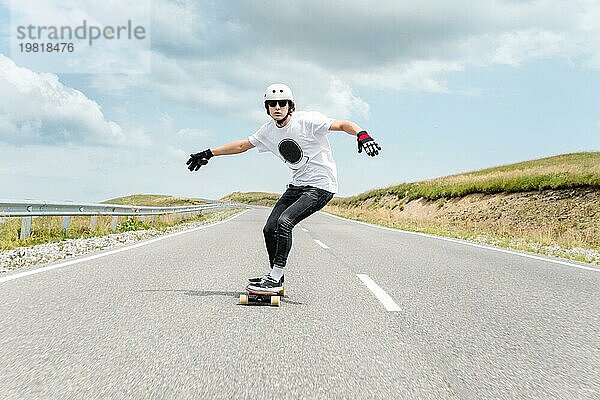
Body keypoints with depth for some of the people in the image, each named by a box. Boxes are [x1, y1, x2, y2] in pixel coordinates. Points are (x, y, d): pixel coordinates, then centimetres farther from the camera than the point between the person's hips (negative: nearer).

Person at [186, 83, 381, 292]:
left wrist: (362, 134, -42)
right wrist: (208, 154, 19)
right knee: (270, 229, 3)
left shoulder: (307, 120, -16)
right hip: (297, 185, 8)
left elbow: (343, 124, -21)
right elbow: (243, 145, 17)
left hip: (321, 185, -8)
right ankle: (274, 275, 22)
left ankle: (275, 278, -14)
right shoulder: (269, 130, 5)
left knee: (284, 222, -23)